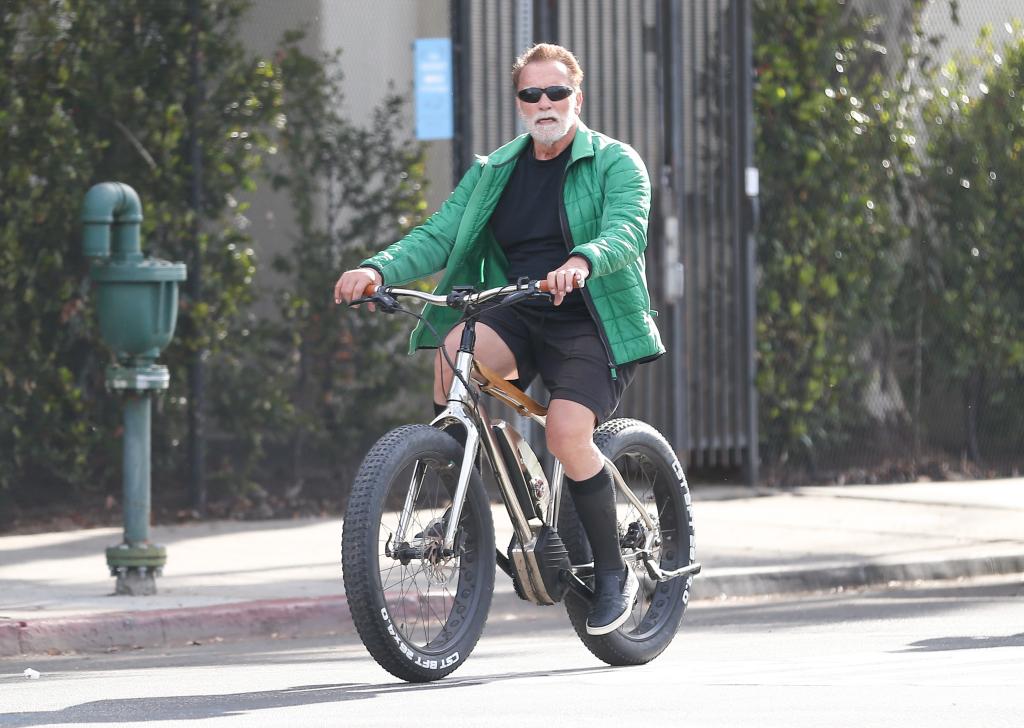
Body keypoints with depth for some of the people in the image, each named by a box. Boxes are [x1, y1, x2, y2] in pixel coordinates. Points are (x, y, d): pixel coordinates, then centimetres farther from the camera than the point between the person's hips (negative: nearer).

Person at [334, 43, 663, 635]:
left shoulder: (616, 163, -1)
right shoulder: (495, 173, 13)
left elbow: (627, 231, -20)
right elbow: (437, 236, 3)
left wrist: (581, 263, -42)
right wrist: (378, 269, -17)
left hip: (594, 324, -4)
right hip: (518, 319, 4)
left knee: (567, 431, -26)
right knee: (456, 348, -29)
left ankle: (614, 575, -8)